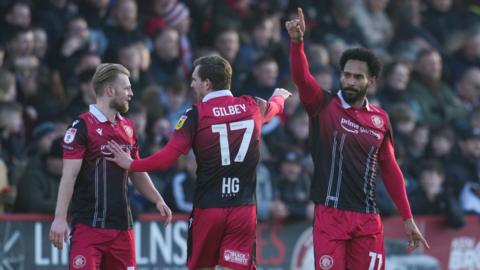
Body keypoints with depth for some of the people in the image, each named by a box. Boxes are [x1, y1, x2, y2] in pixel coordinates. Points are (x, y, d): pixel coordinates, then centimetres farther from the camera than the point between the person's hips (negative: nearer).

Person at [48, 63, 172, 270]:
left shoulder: (128, 127, 14)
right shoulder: (82, 126, -8)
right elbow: (69, 175, -12)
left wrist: (158, 200, 15)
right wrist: (59, 218, -18)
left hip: (122, 224, 7)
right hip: (89, 224, -7)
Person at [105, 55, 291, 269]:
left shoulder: (196, 114, -7)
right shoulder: (252, 107, 5)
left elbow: (167, 158, -12)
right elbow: (273, 107, 31)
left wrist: (131, 164, 3)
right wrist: (279, 97, 55)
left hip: (207, 209, -2)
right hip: (243, 209, 2)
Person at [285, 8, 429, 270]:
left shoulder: (380, 119, 9)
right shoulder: (324, 106, 0)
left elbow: (390, 170, 16)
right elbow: (301, 77, -18)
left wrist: (408, 218, 14)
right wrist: (297, 41, -37)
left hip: (368, 218, 3)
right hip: (330, 215, -3)